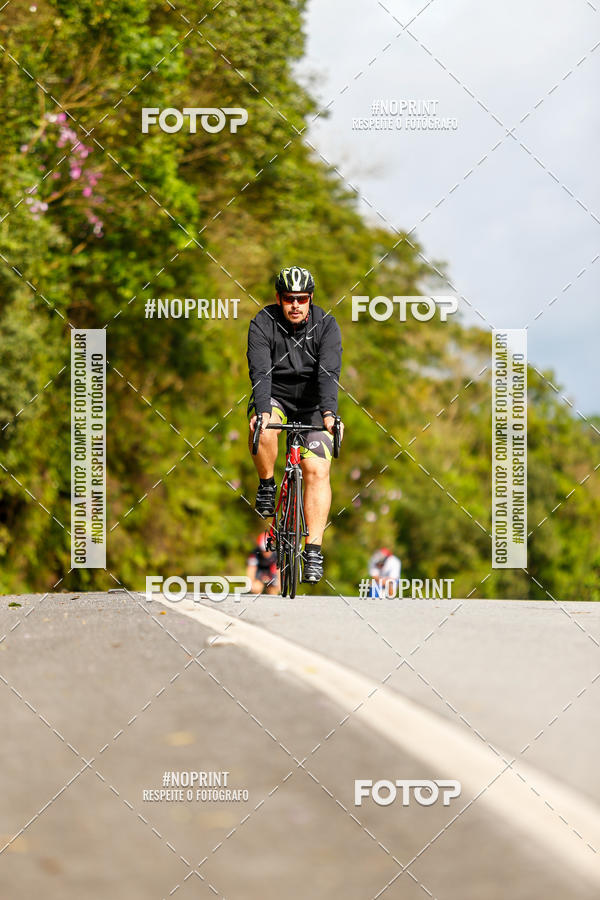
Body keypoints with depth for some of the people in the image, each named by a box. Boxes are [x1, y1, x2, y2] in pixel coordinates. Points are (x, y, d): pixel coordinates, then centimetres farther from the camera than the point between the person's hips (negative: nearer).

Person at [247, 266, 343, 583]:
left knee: (317, 470, -17)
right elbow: (260, 371, -25)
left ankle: (314, 549, -16)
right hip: (275, 399, 0)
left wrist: (328, 413, -41)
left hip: (312, 405, 0)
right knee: (262, 430, -35)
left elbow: (329, 373, -24)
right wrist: (263, 412, -42)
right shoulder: (263, 324, -13)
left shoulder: (326, 326, -12)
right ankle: (267, 486, -7)